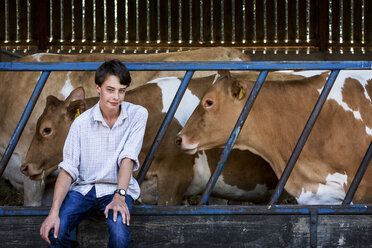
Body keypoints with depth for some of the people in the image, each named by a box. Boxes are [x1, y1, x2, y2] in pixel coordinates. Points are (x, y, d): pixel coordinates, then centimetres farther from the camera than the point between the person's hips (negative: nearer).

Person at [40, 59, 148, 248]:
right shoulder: (81, 123, -5)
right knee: (55, 232, -25)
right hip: (83, 188, 1)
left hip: (117, 188, -1)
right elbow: (68, 169, -9)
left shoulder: (137, 115, -5)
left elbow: (128, 157, -11)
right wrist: (54, 213, -22)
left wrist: (119, 196, -26)